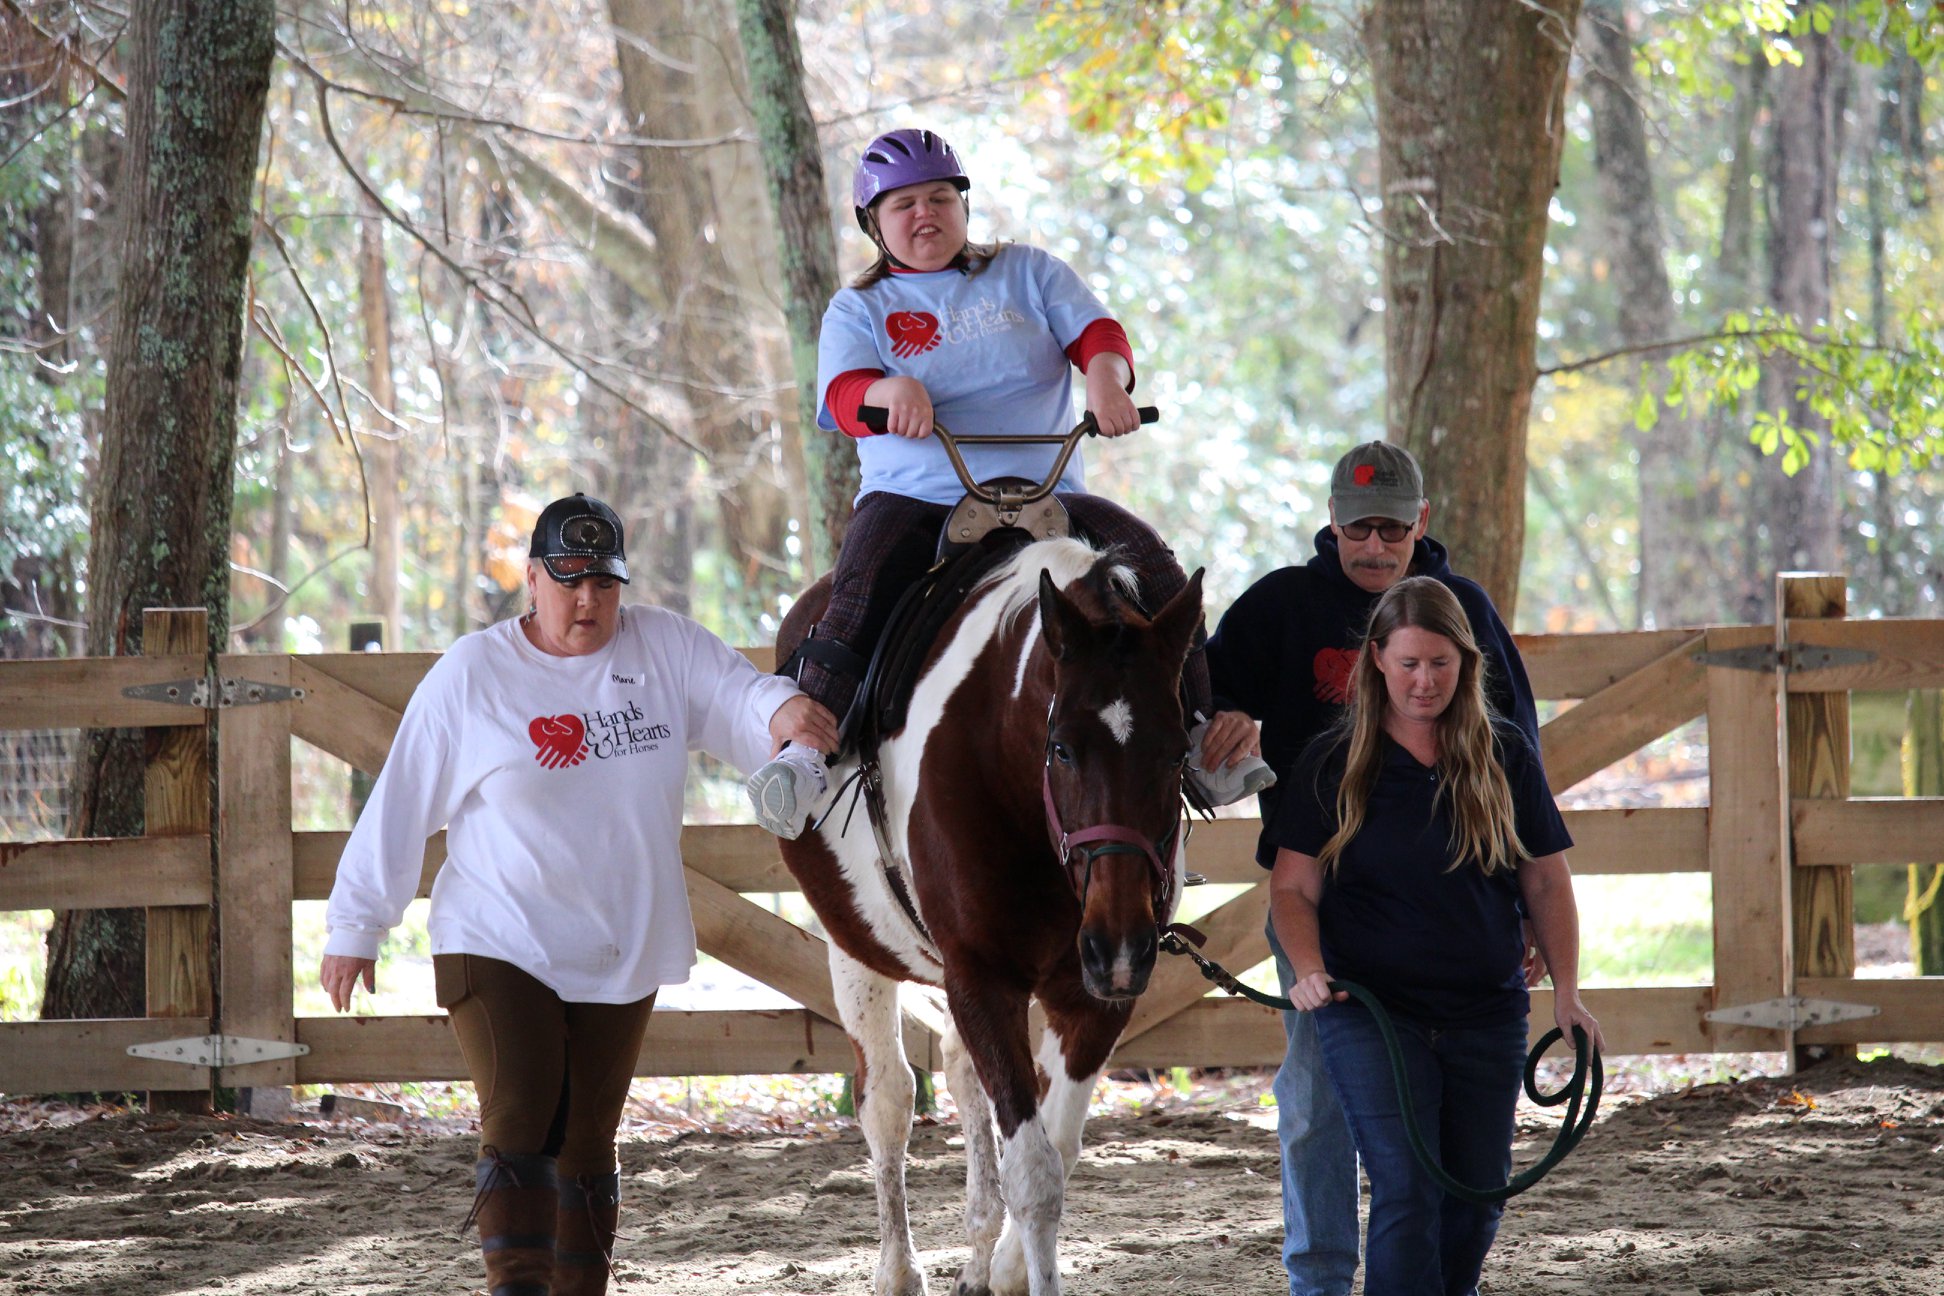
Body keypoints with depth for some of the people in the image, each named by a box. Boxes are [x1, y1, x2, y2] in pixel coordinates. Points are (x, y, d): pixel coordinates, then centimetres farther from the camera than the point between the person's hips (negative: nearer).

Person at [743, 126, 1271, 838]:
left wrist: (1106, 377, -20)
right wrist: (891, 391, -28)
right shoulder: (858, 309, 14)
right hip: (912, 497, -2)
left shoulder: (1029, 272, 17)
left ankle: (1197, 733, -7)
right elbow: (844, 394, -3)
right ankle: (806, 745, -34)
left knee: (1155, 566, -18)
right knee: (863, 583, -33)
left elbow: (1096, 332, 5)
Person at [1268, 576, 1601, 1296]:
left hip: (1488, 1016, 3)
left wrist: (1566, 992, -1)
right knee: (1406, 1191, -15)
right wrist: (1309, 967, -17)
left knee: (1477, 1201, 7)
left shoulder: (1506, 757, 5)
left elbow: (1546, 884, 9)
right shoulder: (1332, 764, 0)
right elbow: (1294, 888, 1)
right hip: (1370, 1012, -3)